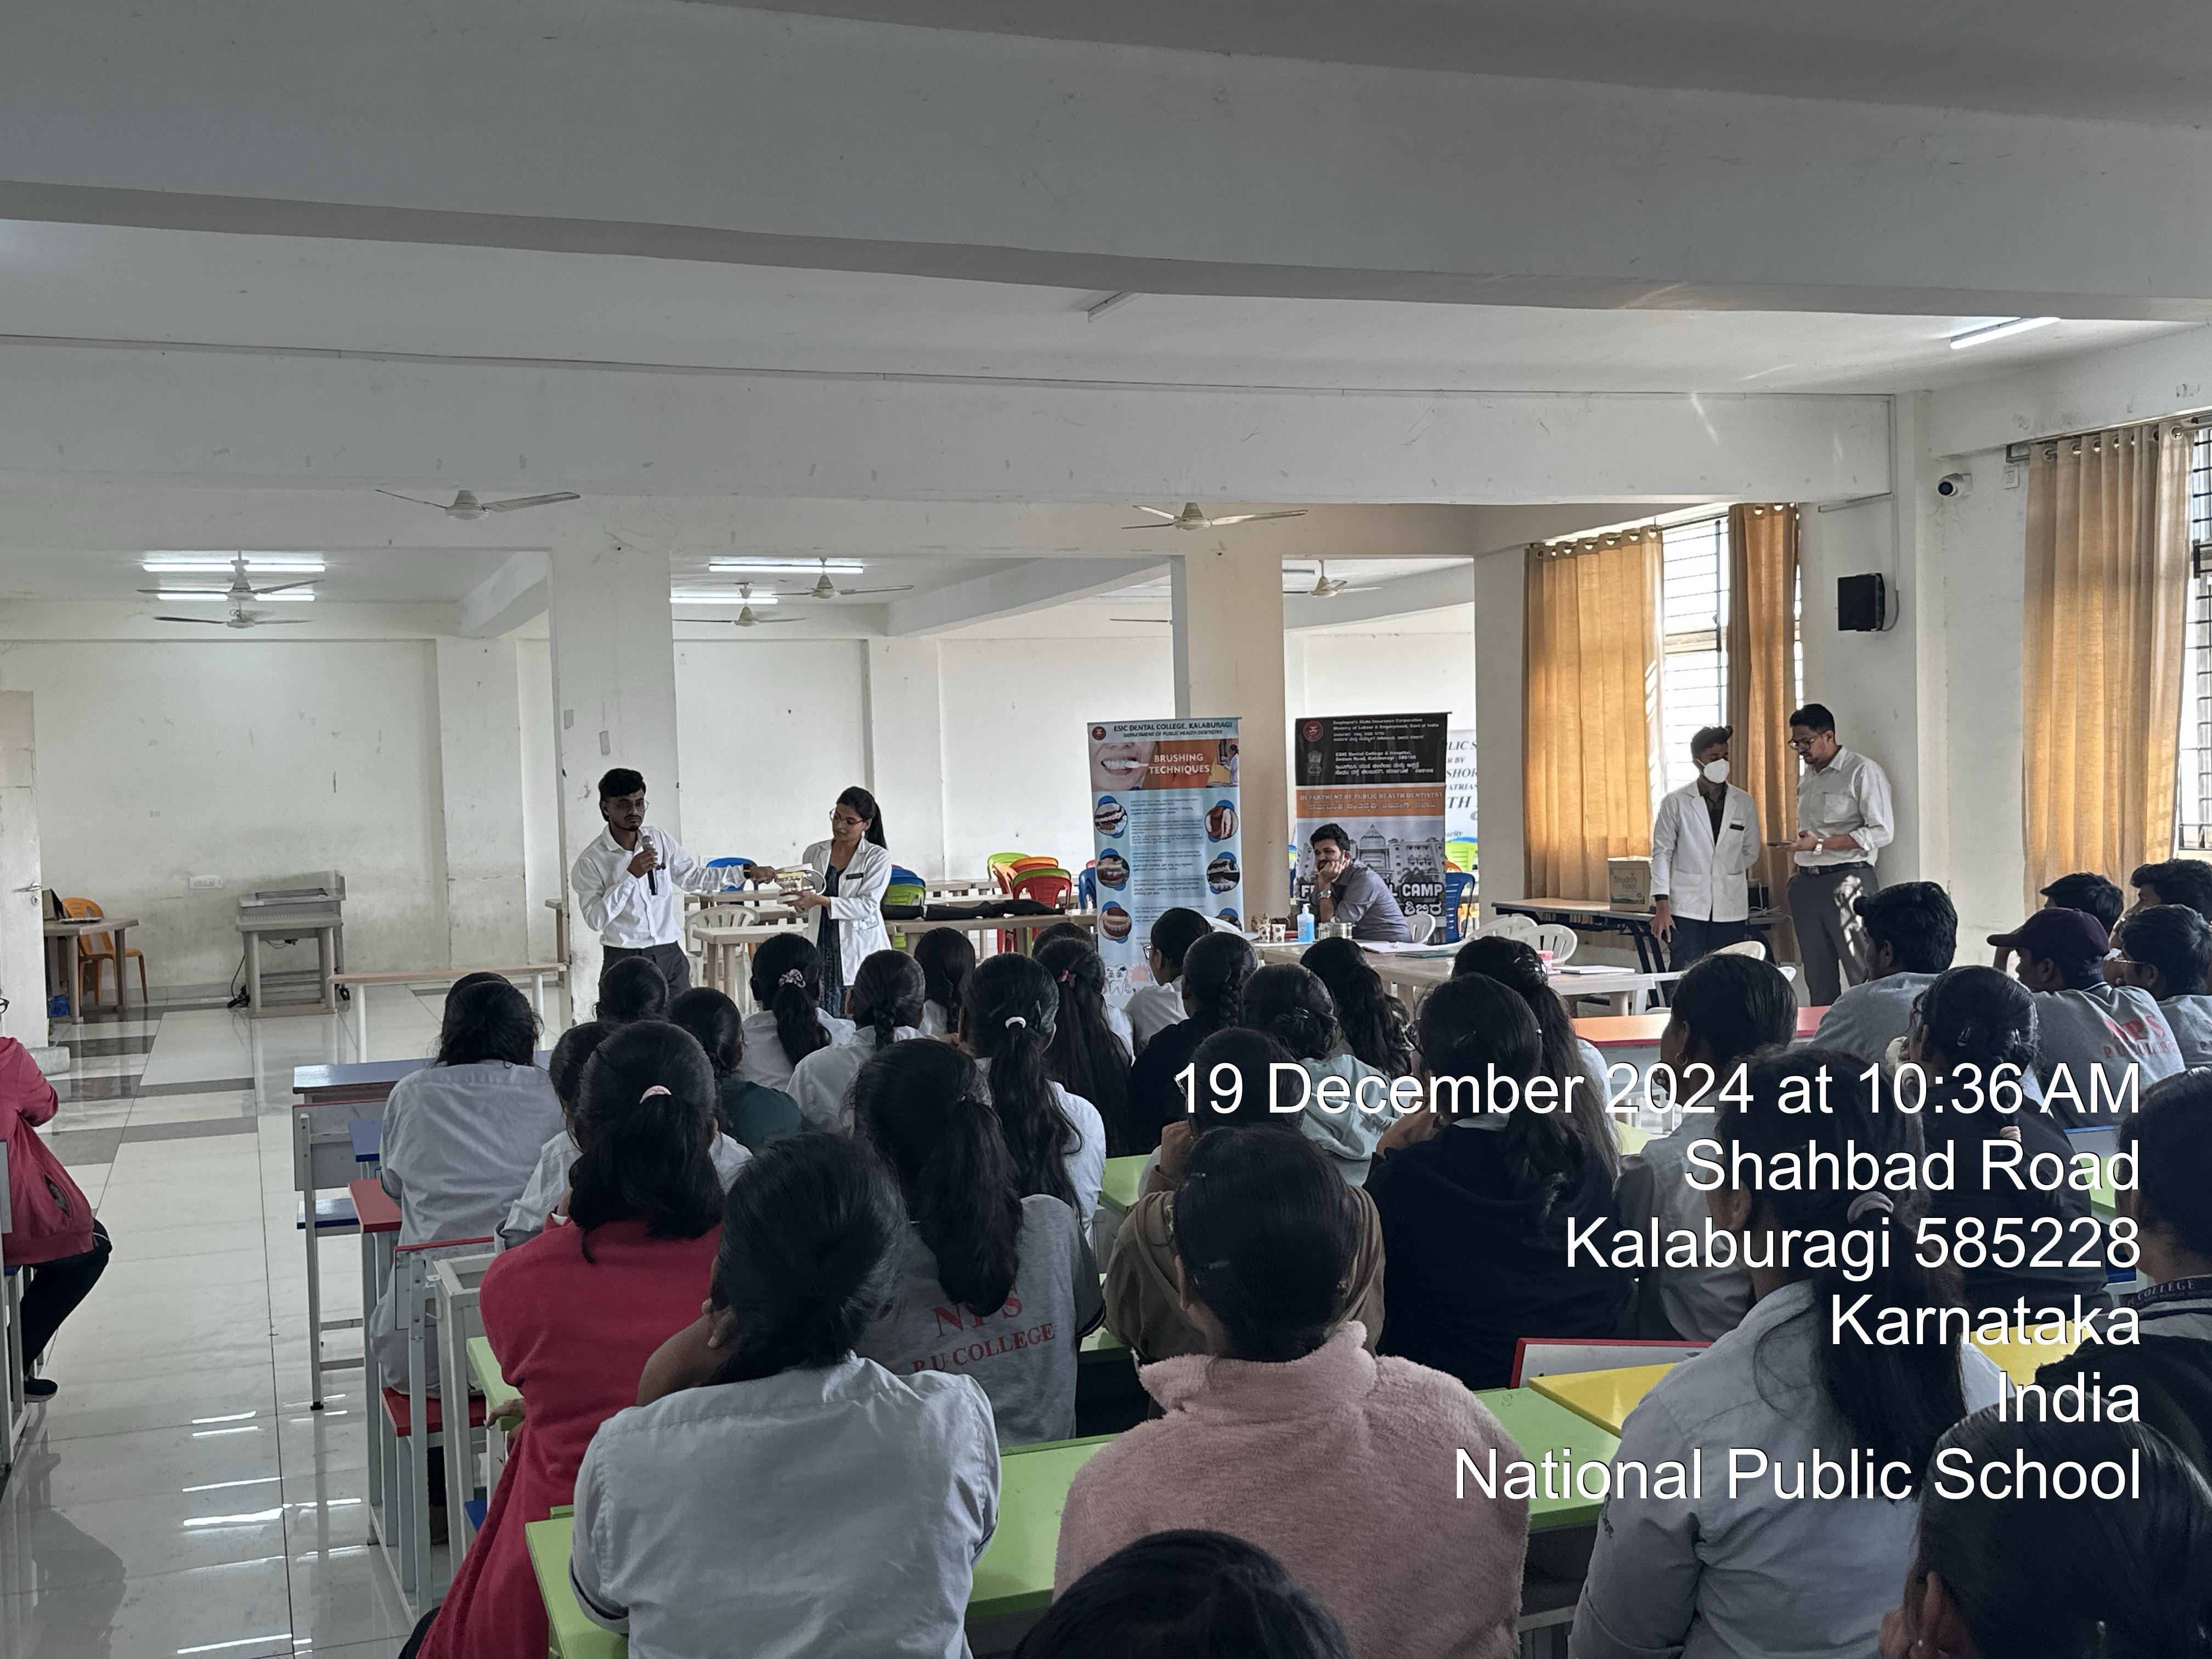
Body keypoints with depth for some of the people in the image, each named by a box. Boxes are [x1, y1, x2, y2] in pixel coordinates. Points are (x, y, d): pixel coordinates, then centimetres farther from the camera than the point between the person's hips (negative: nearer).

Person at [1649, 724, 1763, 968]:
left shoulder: (1744, 804, 8)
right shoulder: (1676, 803, 1)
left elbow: (1751, 852, 19)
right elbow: (1662, 854, -1)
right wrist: (1661, 906, -7)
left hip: (1731, 910, 3)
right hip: (1687, 909, -2)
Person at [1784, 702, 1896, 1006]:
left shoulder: (1863, 772, -5)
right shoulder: (1806, 778, 18)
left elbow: (1882, 832, -13)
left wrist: (1820, 844, -16)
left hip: (1847, 881, -7)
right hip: (1807, 883, 7)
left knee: (1864, 977, -9)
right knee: (1818, 978, 10)